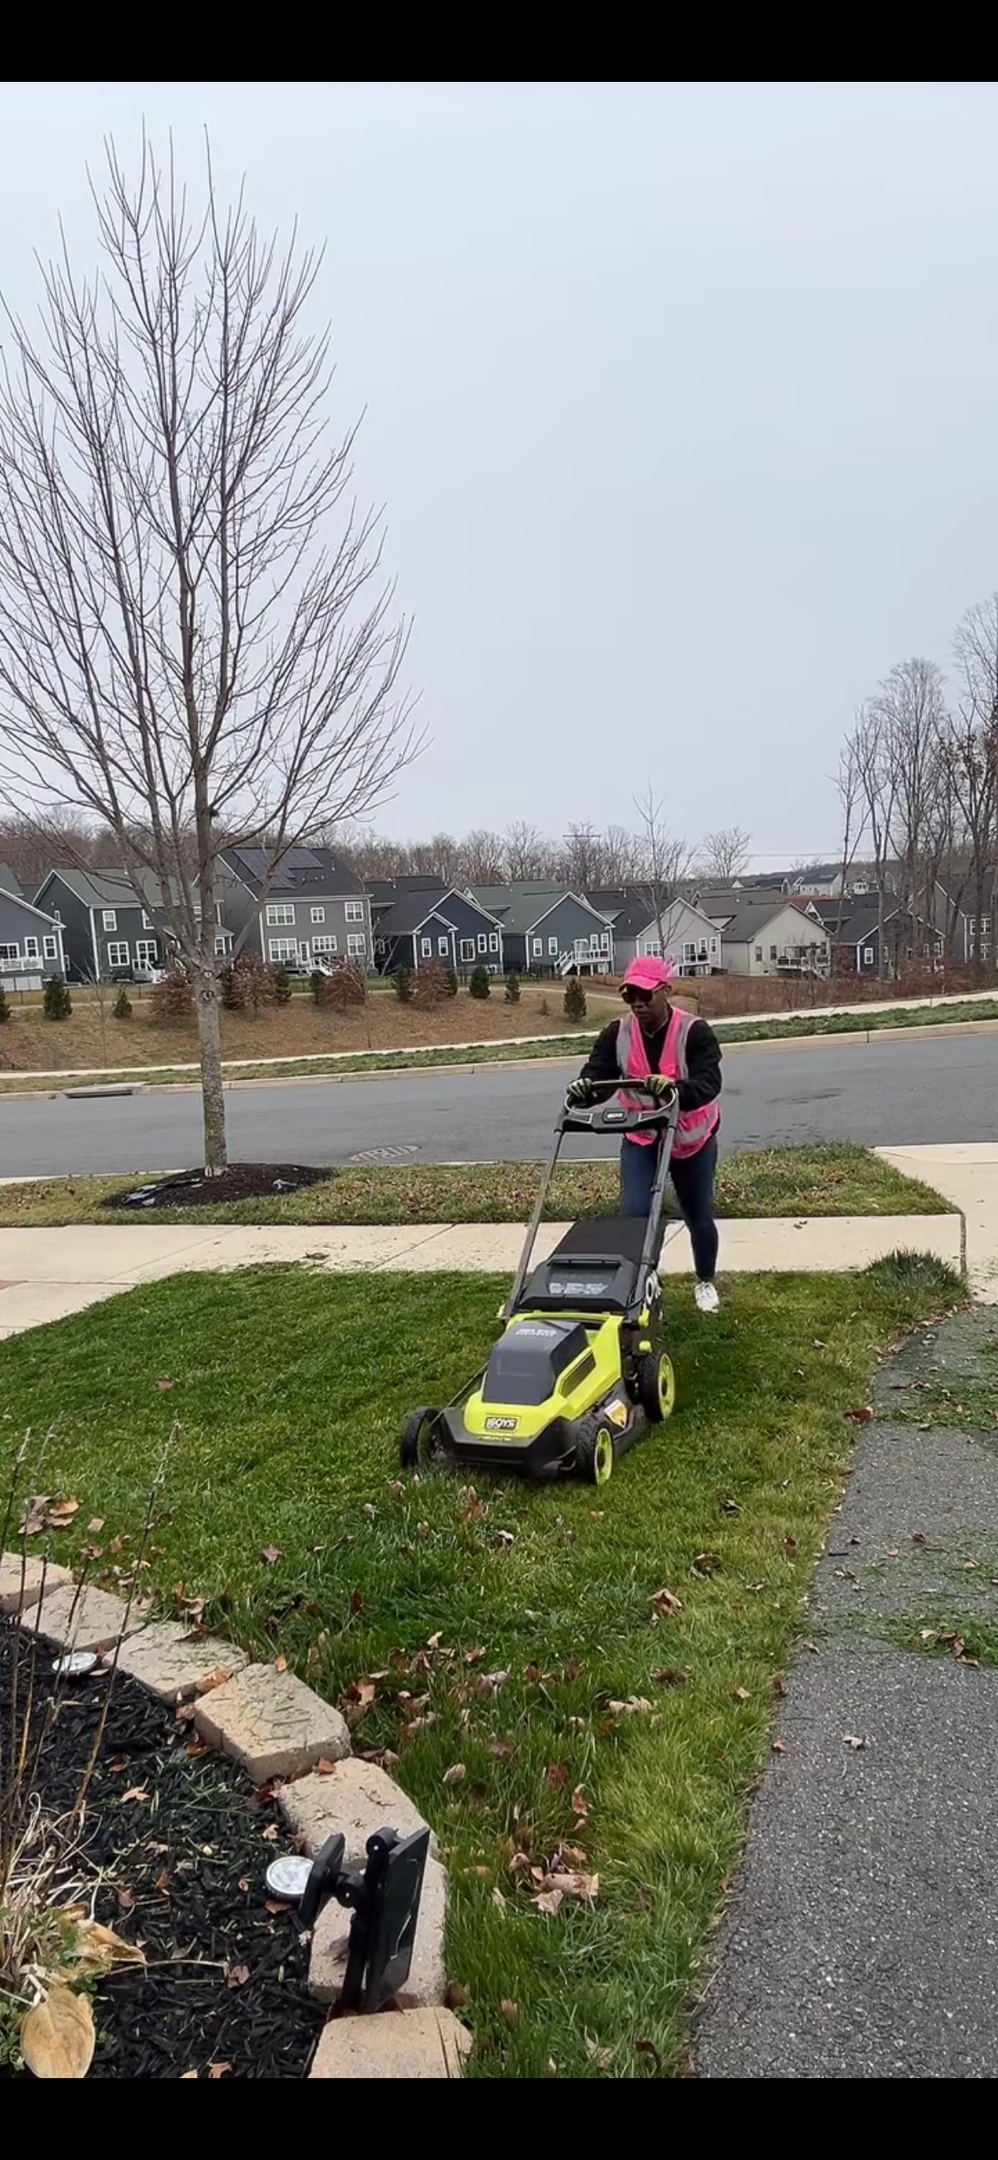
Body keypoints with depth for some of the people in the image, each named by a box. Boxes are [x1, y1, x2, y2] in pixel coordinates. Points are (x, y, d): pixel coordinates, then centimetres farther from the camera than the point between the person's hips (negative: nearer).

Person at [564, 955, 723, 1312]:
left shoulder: (695, 1032, -22)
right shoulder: (617, 1033, -11)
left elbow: (709, 1083, -34)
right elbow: (598, 1072, -19)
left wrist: (675, 1088, -55)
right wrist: (582, 1090, -44)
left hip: (692, 1139, -2)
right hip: (640, 1139, 2)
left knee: (699, 1217, 13)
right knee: (633, 1214, -12)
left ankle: (706, 1282, 38)